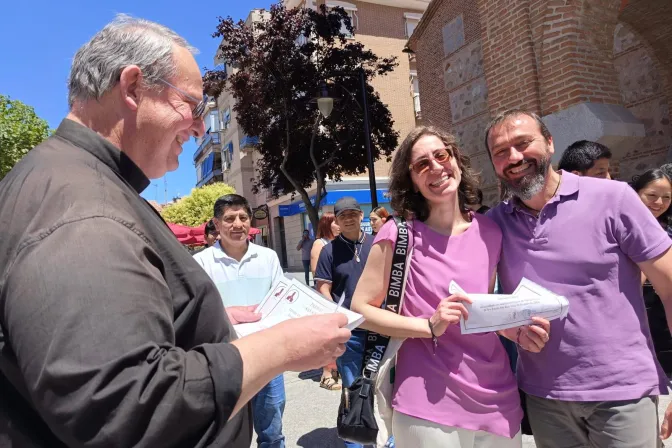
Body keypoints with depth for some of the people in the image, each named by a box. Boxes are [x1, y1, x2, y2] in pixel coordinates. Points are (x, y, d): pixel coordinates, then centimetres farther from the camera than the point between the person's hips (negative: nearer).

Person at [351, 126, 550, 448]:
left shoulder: (490, 232, 3)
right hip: (430, 406, -4)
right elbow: (361, 308, -9)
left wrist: (518, 332, -2)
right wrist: (430, 325, -19)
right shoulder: (400, 234, -10)